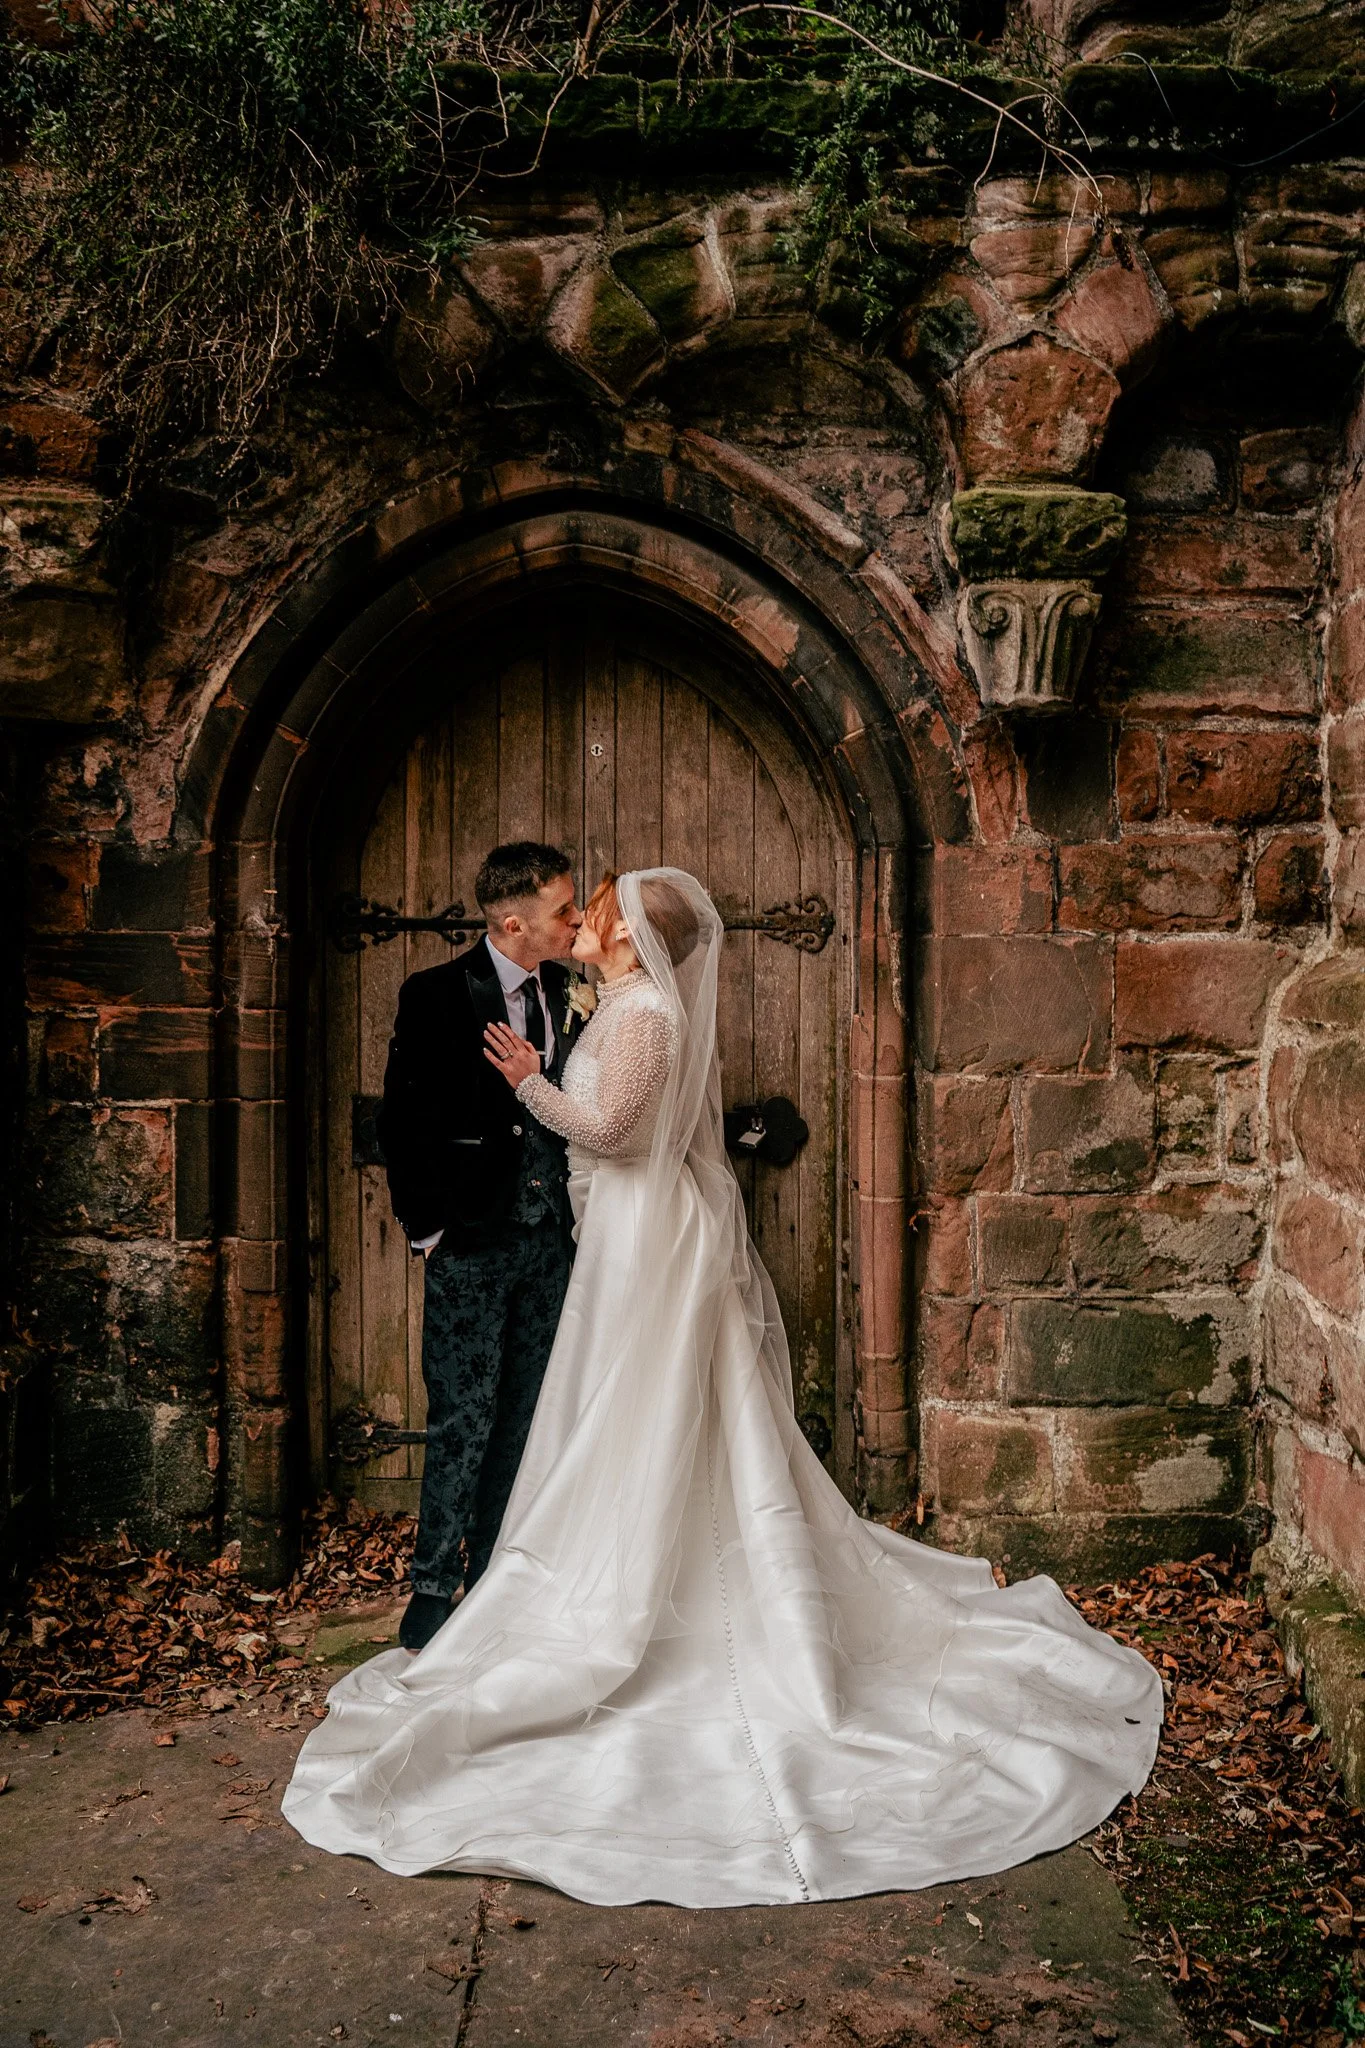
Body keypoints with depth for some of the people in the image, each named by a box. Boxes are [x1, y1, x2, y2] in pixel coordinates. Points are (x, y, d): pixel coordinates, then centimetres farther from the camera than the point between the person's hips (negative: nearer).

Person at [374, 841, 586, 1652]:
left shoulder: (566, 993, 7)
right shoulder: (437, 995, -8)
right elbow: (401, 1121, -7)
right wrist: (428, 1229, -7)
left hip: (548, 1239, 5)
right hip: (471, 1242, -5)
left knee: (524, 1420, 12)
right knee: (463, 1422, -2)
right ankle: (431, 1597, 13)